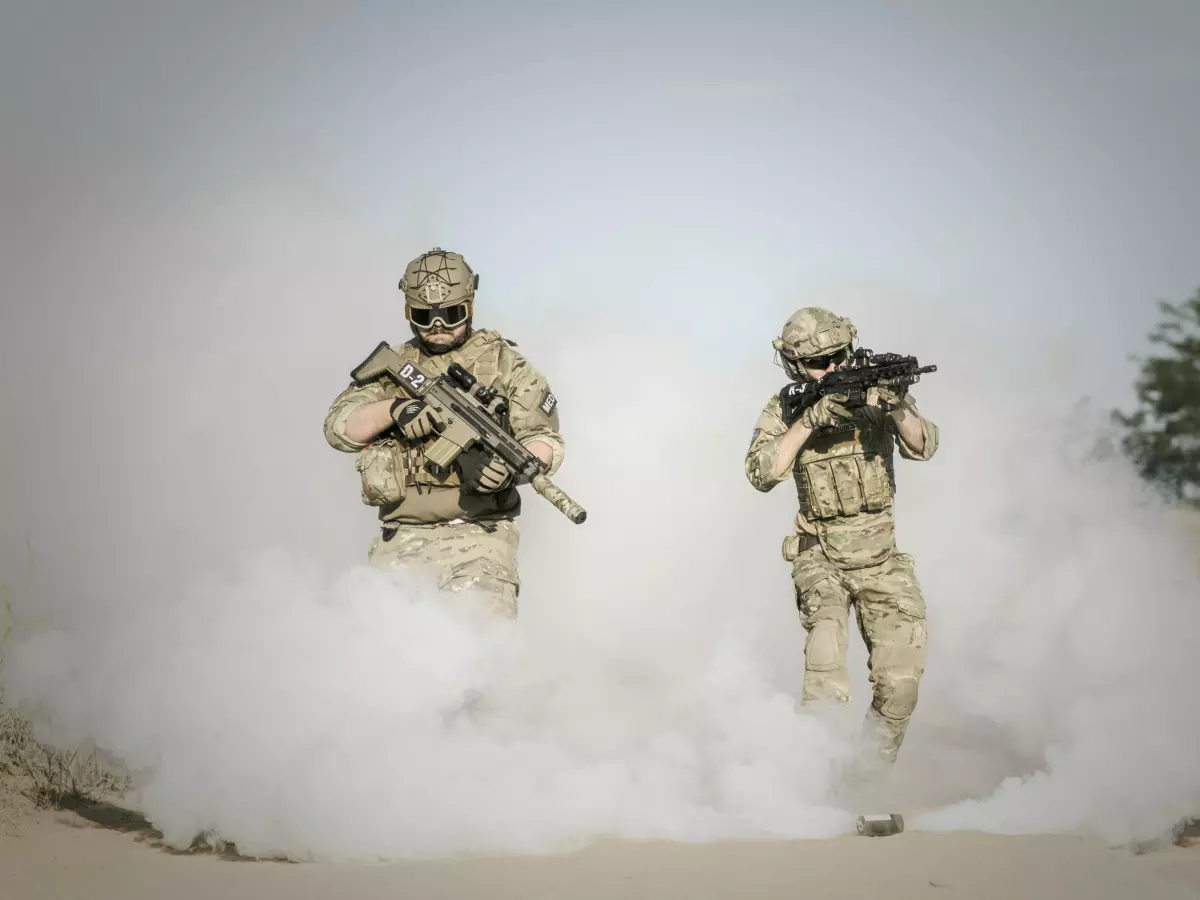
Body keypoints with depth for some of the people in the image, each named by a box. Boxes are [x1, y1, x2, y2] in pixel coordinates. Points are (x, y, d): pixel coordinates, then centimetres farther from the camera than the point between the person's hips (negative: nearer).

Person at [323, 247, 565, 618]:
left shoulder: (502, 361, 7)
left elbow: (547, 441, 2)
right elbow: (339, 427, 4)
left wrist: (510, 464, -21)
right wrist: (393, 409, -16)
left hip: (478, 534, -3)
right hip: (402, 541, 3)